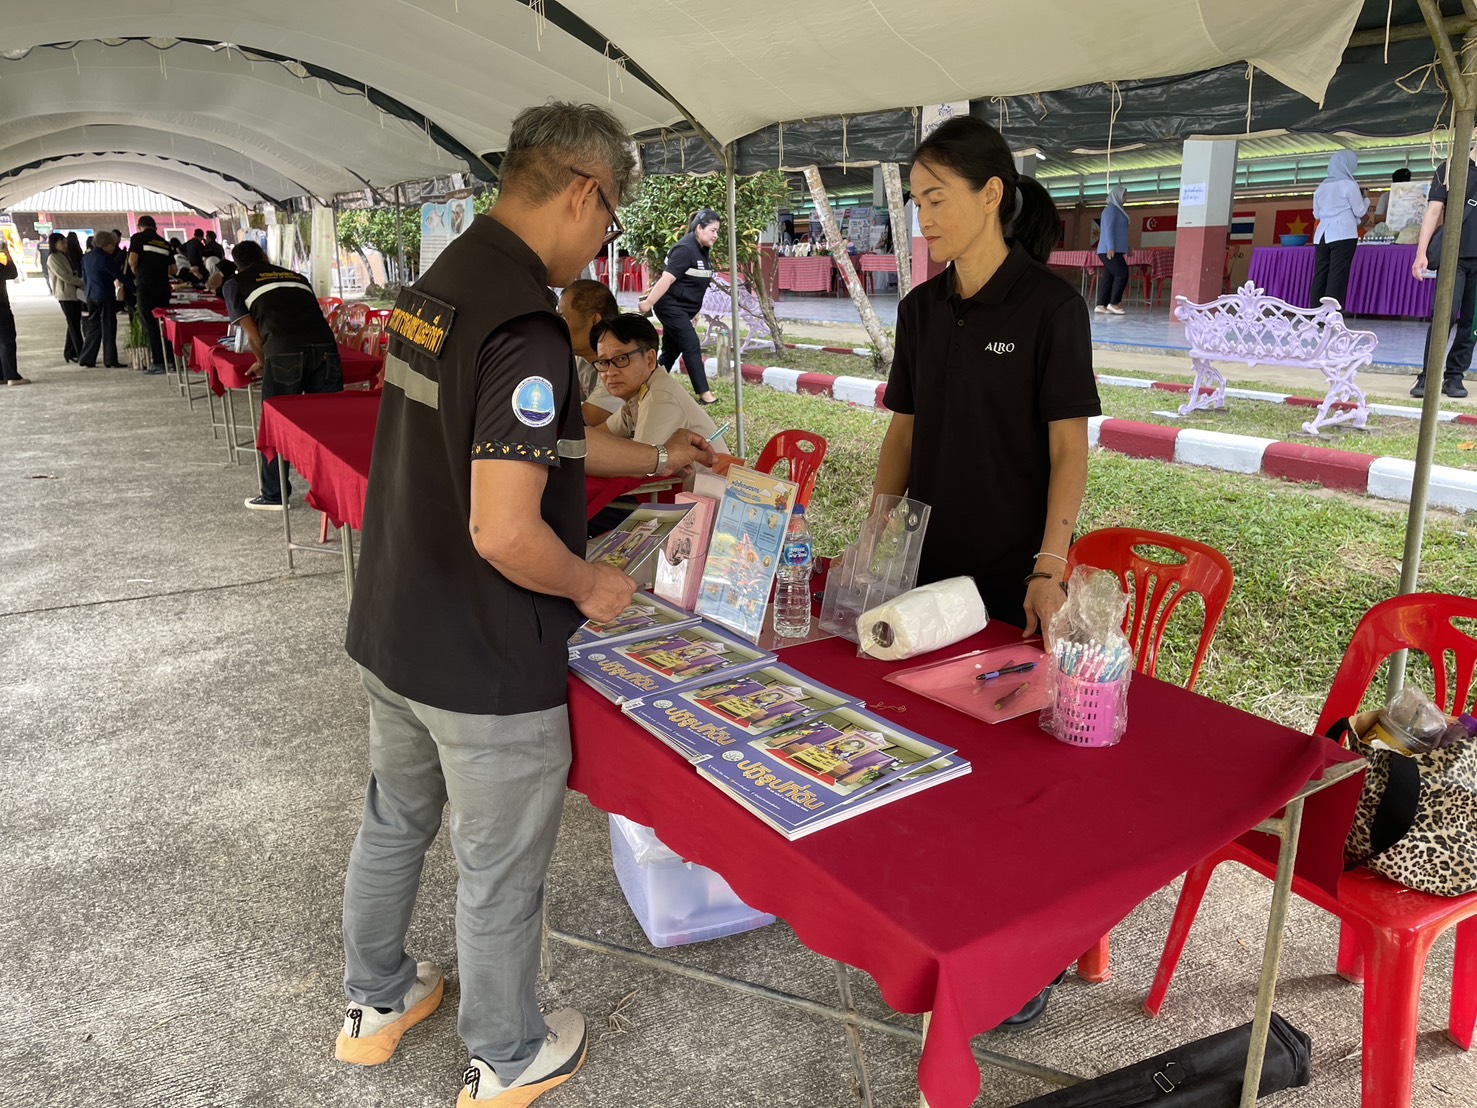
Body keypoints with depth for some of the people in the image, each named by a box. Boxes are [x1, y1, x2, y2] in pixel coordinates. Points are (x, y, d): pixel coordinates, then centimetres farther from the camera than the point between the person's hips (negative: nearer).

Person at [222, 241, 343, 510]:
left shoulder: (235, 285, 20)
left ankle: (275, 495, 17)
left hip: (284, 352, -3)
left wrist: (262, 363, 32)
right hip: (324, 345, 3)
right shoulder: (297, 276, 31)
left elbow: (254, 335, 13)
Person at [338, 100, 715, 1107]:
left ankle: (376, 1003, 49)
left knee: (394, 823, 26)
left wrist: (657, 457, 21)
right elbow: (505, 533, -31)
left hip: (390, 636, 9)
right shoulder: (527, 325, -26)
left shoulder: (438, 284, 4)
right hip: (485, 669, -9)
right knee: (499, 872, 13)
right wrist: (592, 585, -12)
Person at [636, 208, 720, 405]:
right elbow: (667, 278, -23)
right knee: (692, 347, -10)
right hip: (671, 307, -9)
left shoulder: (703, 251, 9)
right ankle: (704, 393, -5)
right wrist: (648, 303, -24)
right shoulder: (685, 249, -20)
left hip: (683, 309, 9)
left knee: (671, 351, 13)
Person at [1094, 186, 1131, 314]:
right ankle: (1114, 303, -11)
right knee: (1122, 274, -13)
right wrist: (1110, 248, -25)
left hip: (1115, 251, 9)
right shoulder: (1111, 209, -8)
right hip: (1110, 250, -9)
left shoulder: (1117, 210, 21)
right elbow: (1108, 229, -17)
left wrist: (1125, 250, 23)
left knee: (1108, 277, 4)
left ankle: (1101, 305, 1)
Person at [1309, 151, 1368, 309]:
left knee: (1320, 275, 3)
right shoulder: (1349, 185, -4)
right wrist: (1365, 198, 18)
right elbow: (1359, 211, 1)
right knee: (1337, 277, -6)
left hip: (1322, 236, 5)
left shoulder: (1321, 187, 12)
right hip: (1343, 235, -5)